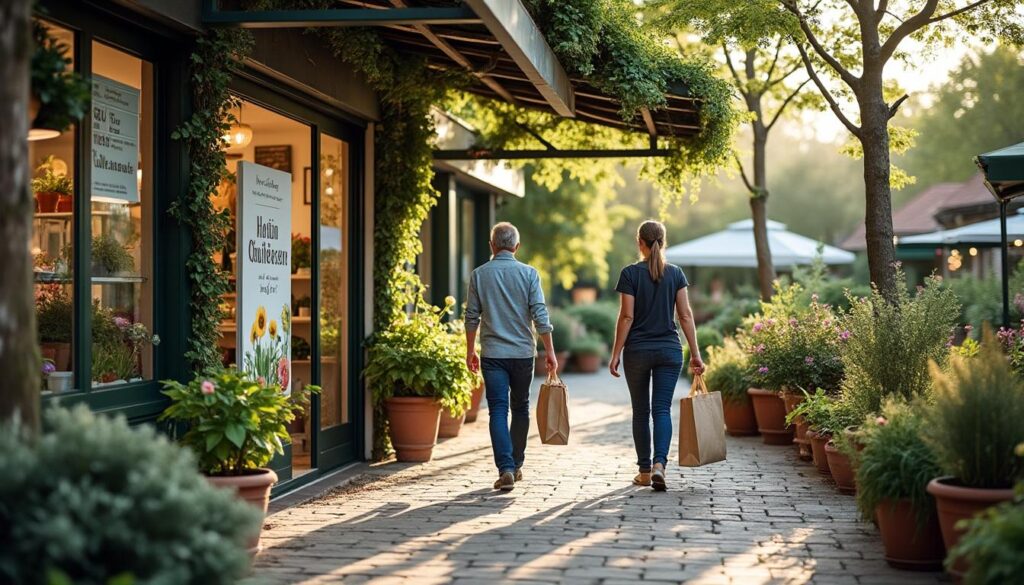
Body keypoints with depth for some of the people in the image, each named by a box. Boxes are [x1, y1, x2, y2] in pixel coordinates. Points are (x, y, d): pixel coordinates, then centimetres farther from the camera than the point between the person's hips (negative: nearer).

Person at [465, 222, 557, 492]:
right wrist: (550, 351, 0)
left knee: (498, 410, -2)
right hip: (523, 352, 1)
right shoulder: (528, 273, -2)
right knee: (520, 408, 16)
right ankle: (516, 466, 25)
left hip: (492, 353, 0)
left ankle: (505, 469, -16)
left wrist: (470, 352, 13)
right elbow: (540, 316, -6)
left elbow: (472, 317, 3)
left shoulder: (479, 275, 1)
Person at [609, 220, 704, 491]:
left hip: (637, 351, -2)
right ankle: (659, 464, -19)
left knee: (641, 411, 10)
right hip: (670, 351, 2)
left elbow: (627, 317, -9)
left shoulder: (630, 273, -6)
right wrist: (695, 354, 4)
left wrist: (615, 354, -4)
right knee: (662, 409, 0)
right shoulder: (676, 273, 2)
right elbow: (686, 315, 1)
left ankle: (645, 470, 15)